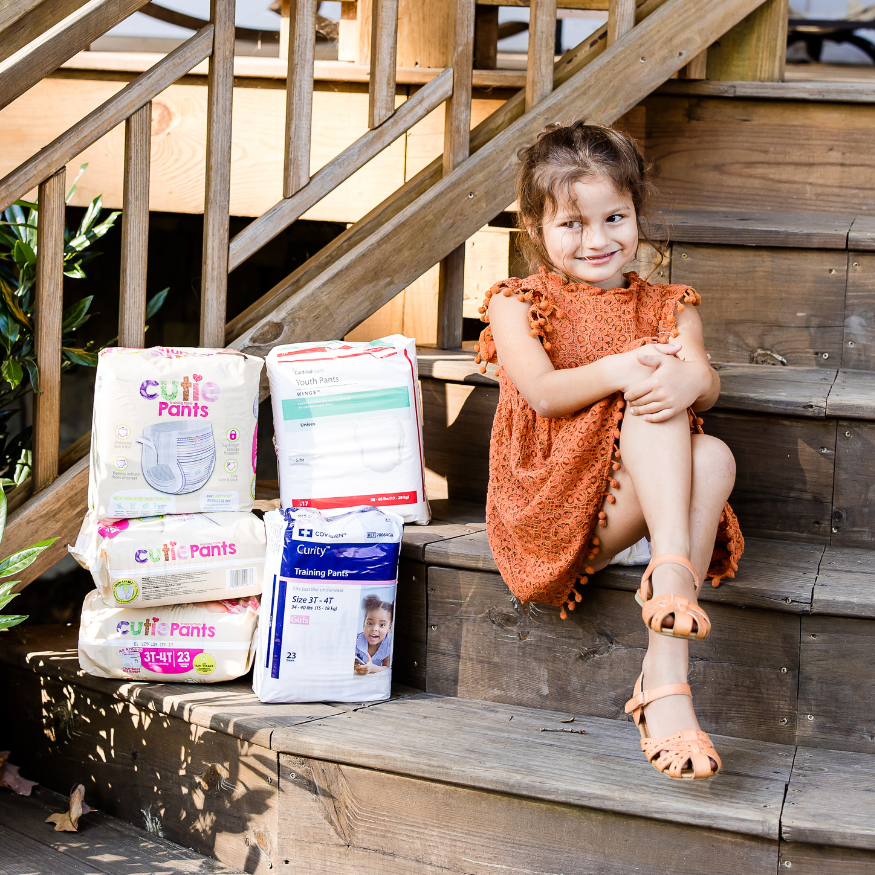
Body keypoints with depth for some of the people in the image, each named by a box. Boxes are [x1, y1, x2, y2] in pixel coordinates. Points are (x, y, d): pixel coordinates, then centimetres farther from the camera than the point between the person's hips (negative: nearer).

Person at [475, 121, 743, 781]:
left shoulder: (669, 308, 16)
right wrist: (618, 370, -31)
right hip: (550, 501, -3)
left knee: (715, 457, -32)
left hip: (641, 499, 3)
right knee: (649, 411, -27)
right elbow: (543, 393, -11)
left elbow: (707, 384, -5)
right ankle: (672, 571, -45)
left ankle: (665, 675, -38)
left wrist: (688, 380, -32)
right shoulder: (518, 305, 8)